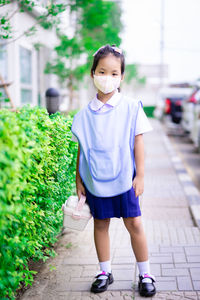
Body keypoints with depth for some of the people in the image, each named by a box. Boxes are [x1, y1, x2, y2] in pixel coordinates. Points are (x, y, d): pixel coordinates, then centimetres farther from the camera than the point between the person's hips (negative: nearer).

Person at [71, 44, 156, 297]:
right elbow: (81, 149, 6)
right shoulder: (85, 114, 1)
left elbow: (138, 143, -1)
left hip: (124, 179, -2)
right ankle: (105, 272, 27)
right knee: (100, 224, 11)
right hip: (94, 180, 2)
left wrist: (140, 175, -3)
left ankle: (145, 274, 17)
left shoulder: (131, 108, -3)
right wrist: (78, 180, 6)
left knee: (134, 224, 2)